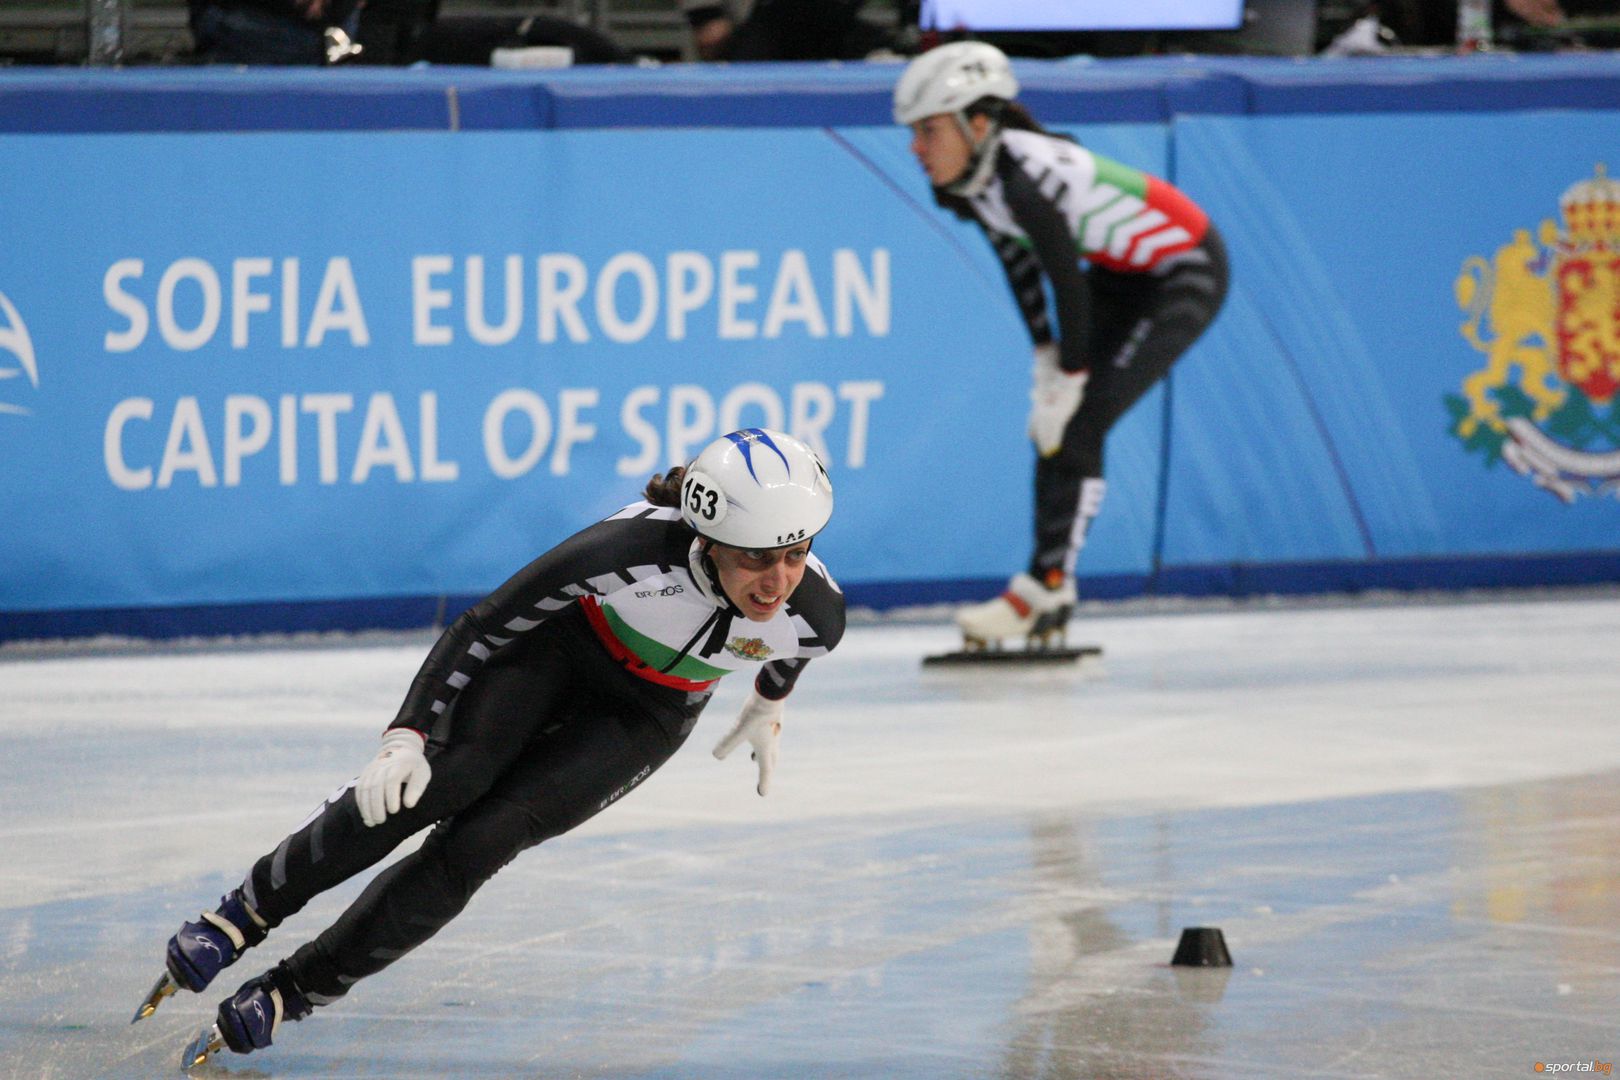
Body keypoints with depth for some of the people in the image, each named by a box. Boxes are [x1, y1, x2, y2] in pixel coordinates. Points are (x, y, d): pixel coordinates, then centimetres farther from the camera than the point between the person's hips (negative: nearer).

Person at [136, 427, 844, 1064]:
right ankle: (242, 918, -10)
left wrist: (768, 708, 20)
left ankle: (297, 990, -6)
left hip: (643, 718, 2)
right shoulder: (635, 549, -38)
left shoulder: (816, 615, -28)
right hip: (559, 645, -2)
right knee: (437, 782, -26)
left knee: (480, 842, -16)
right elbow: (483, 628, -26)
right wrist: (408, 734, -33)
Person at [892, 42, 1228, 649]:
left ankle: (1043, 590, -10)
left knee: (1077, 426, -14)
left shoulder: (1027, 176, -34)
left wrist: (1068, 384, -19)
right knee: (1050, 425, 5)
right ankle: (1052, 598, 10)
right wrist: (1046, 364, 6)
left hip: (1186, 274, -9)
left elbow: (1069, 283, -28)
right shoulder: (964, 180, -7)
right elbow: (1018, 260, 6)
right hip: (1121, 274, 9)